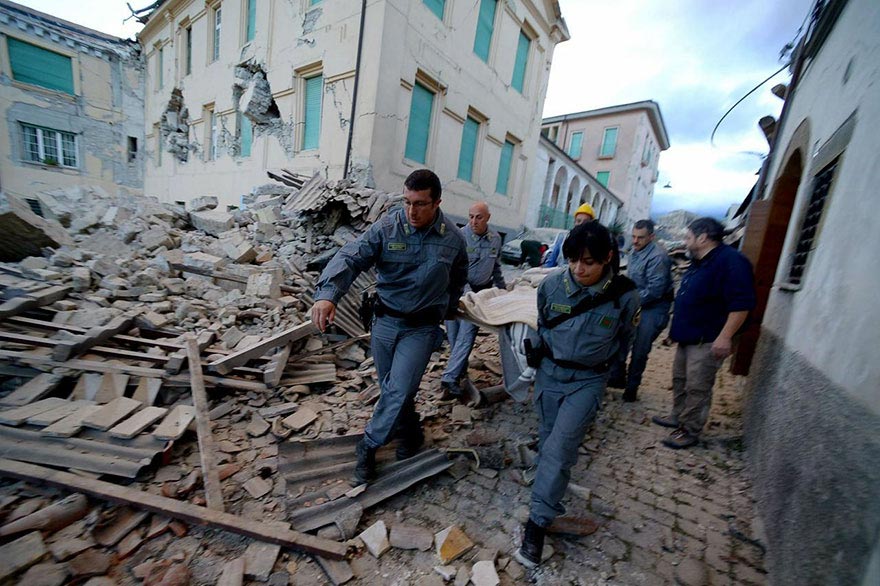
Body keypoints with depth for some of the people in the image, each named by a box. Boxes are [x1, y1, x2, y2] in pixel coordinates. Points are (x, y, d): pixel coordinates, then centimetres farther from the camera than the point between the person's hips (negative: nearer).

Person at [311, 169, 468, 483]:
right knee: (390, 389, 15)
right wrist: (327, 293, -38)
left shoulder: (453, 238, -5)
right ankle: (410, 434, 43)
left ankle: (368, 447, 16)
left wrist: (443, 310, 14)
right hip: (385, 321, 2)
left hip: (421, 328, -1)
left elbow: (458, 280, 14)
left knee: (399, 390, -10)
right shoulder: (387, 226, -10)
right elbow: (350, 257, -22)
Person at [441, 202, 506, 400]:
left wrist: (502, 288, 25)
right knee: (453, 334, 5)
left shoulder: (495, 239, 4)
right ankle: (460, 368, 28)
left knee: (466, 335, -8)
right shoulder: (460, 236, -10)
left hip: (479, 293, 2)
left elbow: (496, 267, 19)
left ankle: (449, 378, -7)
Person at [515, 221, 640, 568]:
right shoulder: (552, 284, -12)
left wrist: (597, 359, 9)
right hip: (549, 373, 3)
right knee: (548, 441, 17)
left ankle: (537, 524, 4)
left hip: (587, 381, -2)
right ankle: (551, 497, 42)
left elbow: (623, 337, 5)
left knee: (559, 449, -10)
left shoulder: (624, 296, -16)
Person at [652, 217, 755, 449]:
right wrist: (678, 329, 24)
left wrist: (725, 337, -26)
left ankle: (690, 432, 12)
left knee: (697, 388, 0)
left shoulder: (730, 261, -18)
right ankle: (678, 417, 34)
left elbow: (741, 303, -24)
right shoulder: (699, 262, 13)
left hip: (707, 341, -10)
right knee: (680, 380, 19)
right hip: (688, 337, 10)